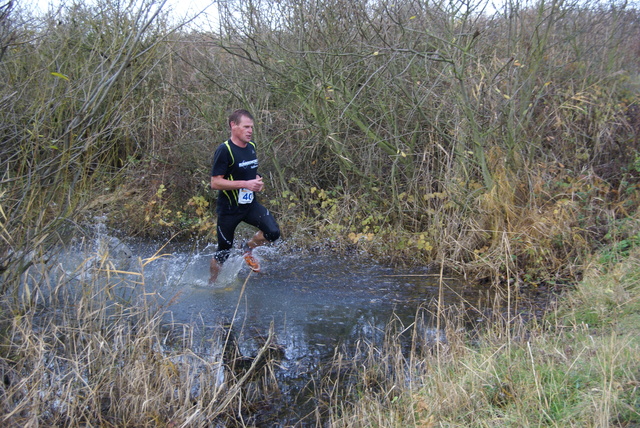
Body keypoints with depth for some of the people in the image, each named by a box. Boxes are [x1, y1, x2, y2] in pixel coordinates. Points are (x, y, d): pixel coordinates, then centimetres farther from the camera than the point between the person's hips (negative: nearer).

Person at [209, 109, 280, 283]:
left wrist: (258, 180, 0)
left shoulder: (251, 146, 5)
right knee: (223, 253, 5)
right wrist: (245, 184, -25)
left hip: (250, 204, 6)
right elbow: (215, 183, -21)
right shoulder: (224, 150, -18)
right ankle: (211, 282, 30)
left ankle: (248, 249, 14)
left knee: (273, 232, -15)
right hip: (229, 208, -6)